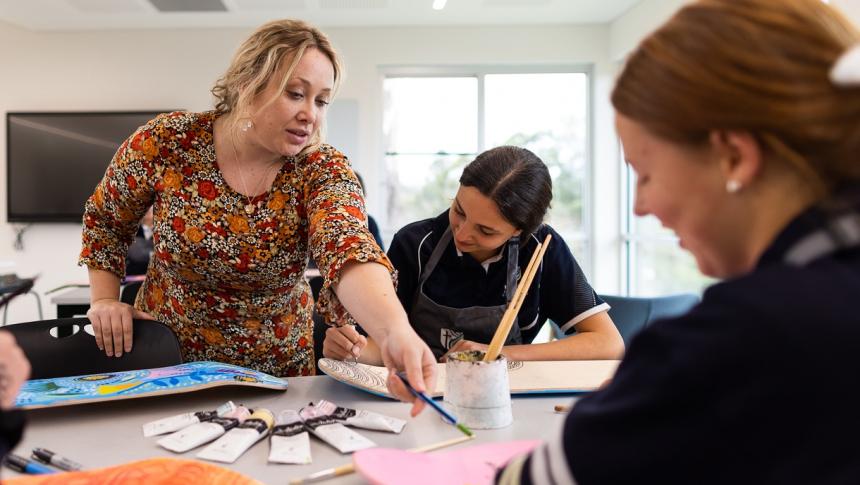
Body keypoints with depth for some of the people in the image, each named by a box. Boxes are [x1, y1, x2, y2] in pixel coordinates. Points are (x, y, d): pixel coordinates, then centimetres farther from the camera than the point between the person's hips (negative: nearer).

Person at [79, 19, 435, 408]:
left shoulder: (324, 170, -17)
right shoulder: (167, 142, -14)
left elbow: (349, 249, -38)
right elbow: (104, 219, 4)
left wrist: (396, 330, -55)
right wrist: (105, 300, -6)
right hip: (167, 355, 0)